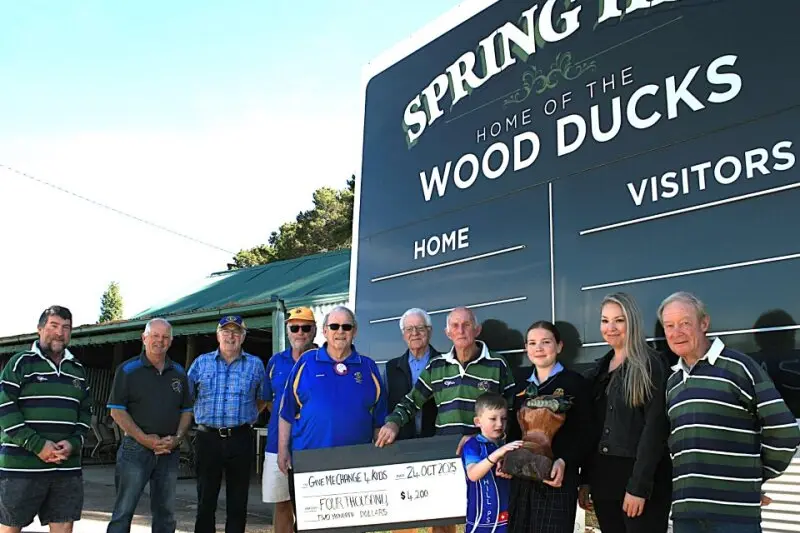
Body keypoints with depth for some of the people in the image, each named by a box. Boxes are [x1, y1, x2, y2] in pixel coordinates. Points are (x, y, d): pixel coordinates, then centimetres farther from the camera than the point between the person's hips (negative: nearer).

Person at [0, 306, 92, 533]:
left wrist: (73, 443, -4)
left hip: (67, 466, 4)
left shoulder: (78, 370, 15)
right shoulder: (20, 363, 0)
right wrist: (37, 445, -15)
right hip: (21, 465, -4)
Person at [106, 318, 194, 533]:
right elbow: (117, 410, -6)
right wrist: (145, 439, -14)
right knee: (124, 511, -1)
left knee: (165, 513, 11)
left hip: (169, 451, 4)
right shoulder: (128, 370, -2)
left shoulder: (179, 372, 11)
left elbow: (186, 410, 13)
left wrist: (177, 438, -4)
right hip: (135, 450, -4)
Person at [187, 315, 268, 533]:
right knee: (205, 499, 8)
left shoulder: (255, 364, 5)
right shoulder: (201, 362, 6)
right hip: (208, 438, 0)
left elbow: (262, 400, 13)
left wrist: (245, 417, 5)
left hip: (241, 439, 0)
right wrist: (202, 417, 7)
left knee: (238, 501, 7)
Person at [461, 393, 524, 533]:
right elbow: (472, 474, -26)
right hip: (482, 517, -5)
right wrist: (496, 454, -35)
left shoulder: (506, 445, 8)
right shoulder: (473, 445, -8)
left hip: (506, 515, 5)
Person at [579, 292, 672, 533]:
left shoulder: (651, 365, -6)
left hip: (641, 480, -6)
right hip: (603, 479, 6)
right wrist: (585, 480, 9)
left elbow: (655, 428, -13)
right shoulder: (599, 369, 13)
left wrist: (638, 486, -18)